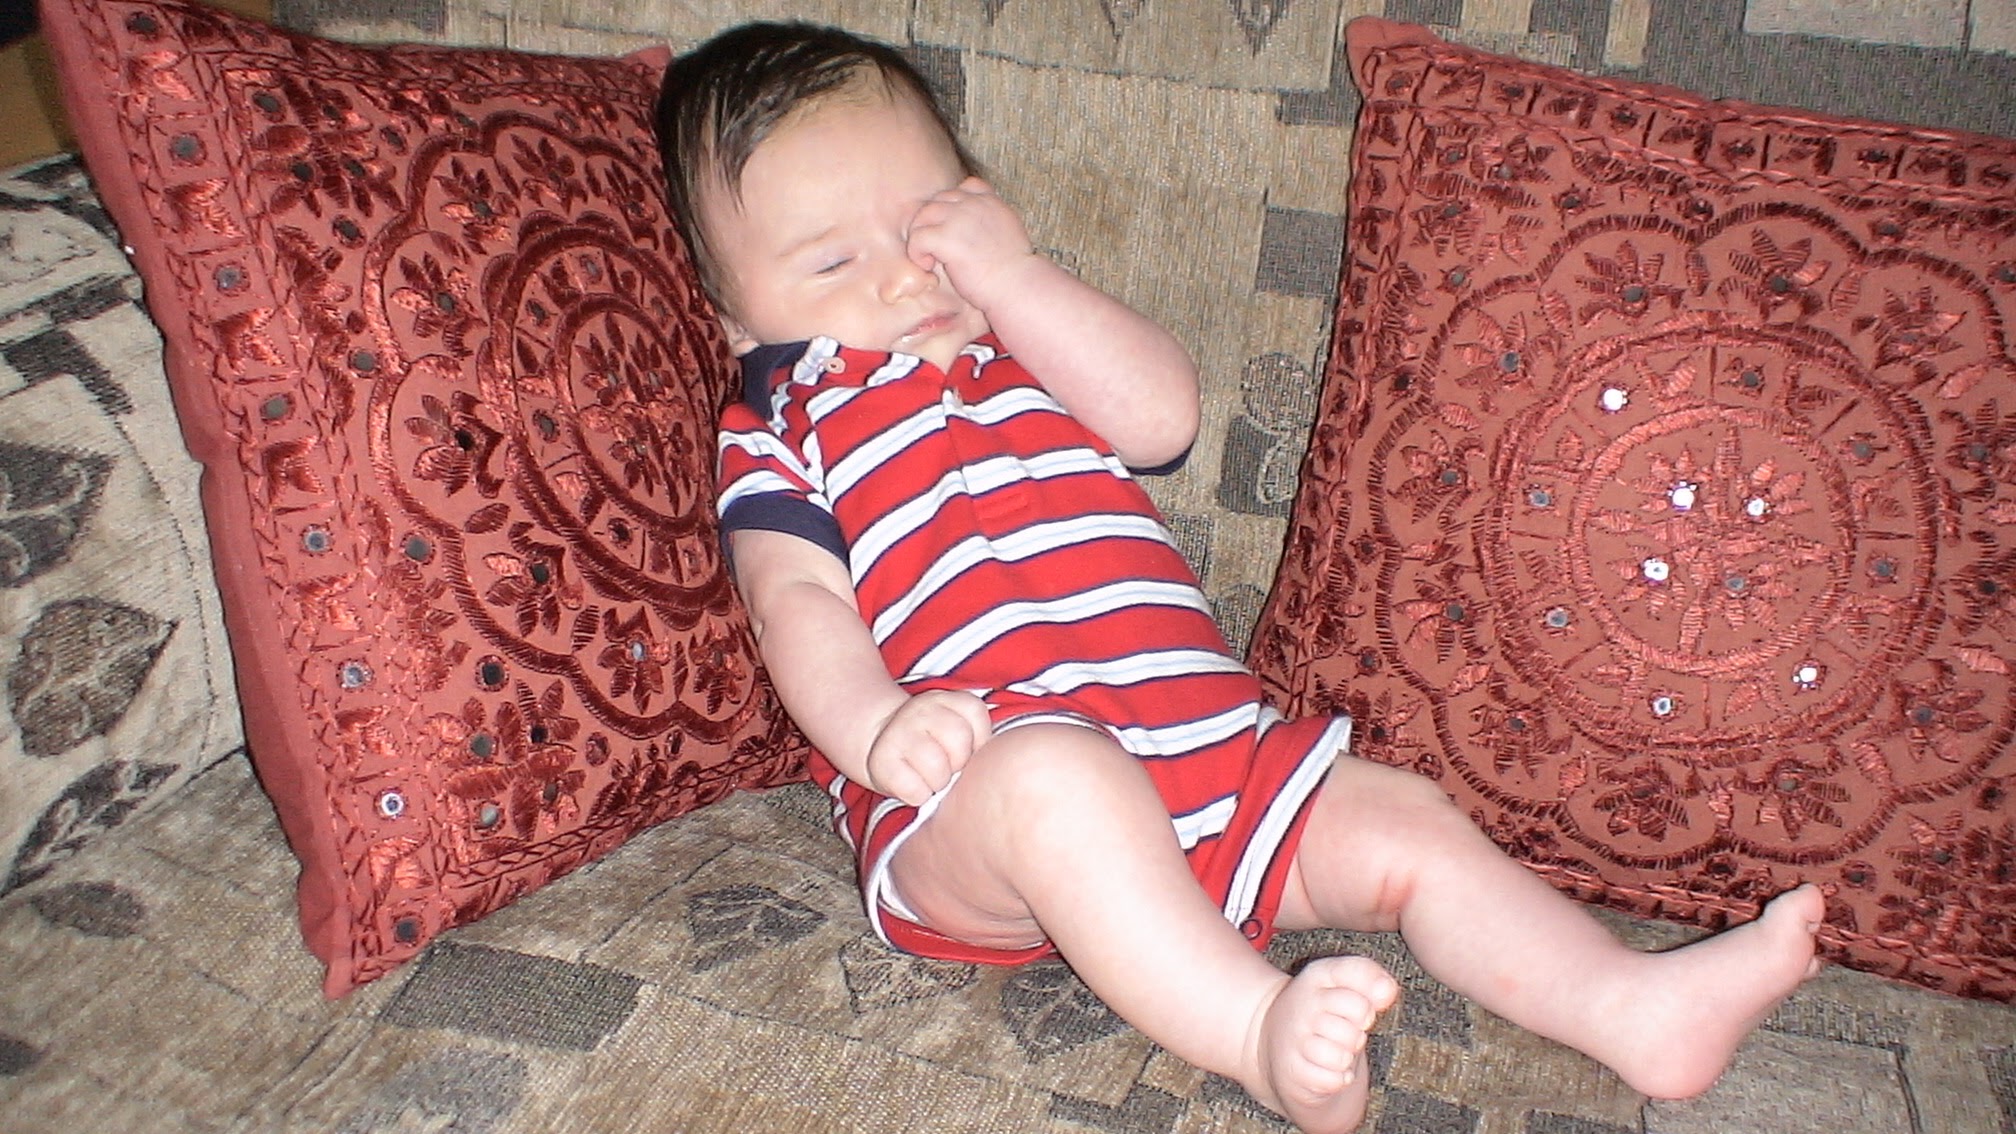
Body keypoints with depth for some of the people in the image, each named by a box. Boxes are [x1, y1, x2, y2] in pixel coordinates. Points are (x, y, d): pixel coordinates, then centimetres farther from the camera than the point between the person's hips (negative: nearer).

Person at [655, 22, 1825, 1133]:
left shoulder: (1029, 348, 24)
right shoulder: (781, 434, 12)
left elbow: (1164, 414, 4)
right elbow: (798, 604, -5)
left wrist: (1010, 277, -2)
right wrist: (879, 727, -26)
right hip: (978, 792, -5)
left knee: (1406, 822, -5)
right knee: (1053, 774, -38)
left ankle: (1634, 1008, -8)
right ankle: (1266, 1031, -47)